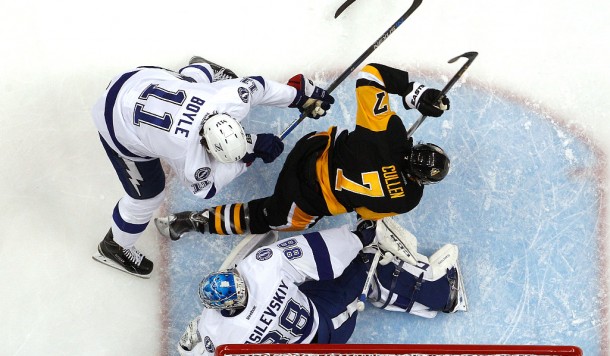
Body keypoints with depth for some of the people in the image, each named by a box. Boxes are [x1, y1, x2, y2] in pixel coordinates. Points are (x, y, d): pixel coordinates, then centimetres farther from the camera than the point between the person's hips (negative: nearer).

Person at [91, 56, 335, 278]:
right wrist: (251, 150, -24)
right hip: (120, 125, -5)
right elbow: (206, 186, -18)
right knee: (147, 195, 6)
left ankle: (198, 67, 64)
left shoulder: (232, 97, -27)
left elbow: (256, 85, -5)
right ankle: (115, 247, 32)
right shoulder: (188, 156, -38)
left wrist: (301, 96, 3)